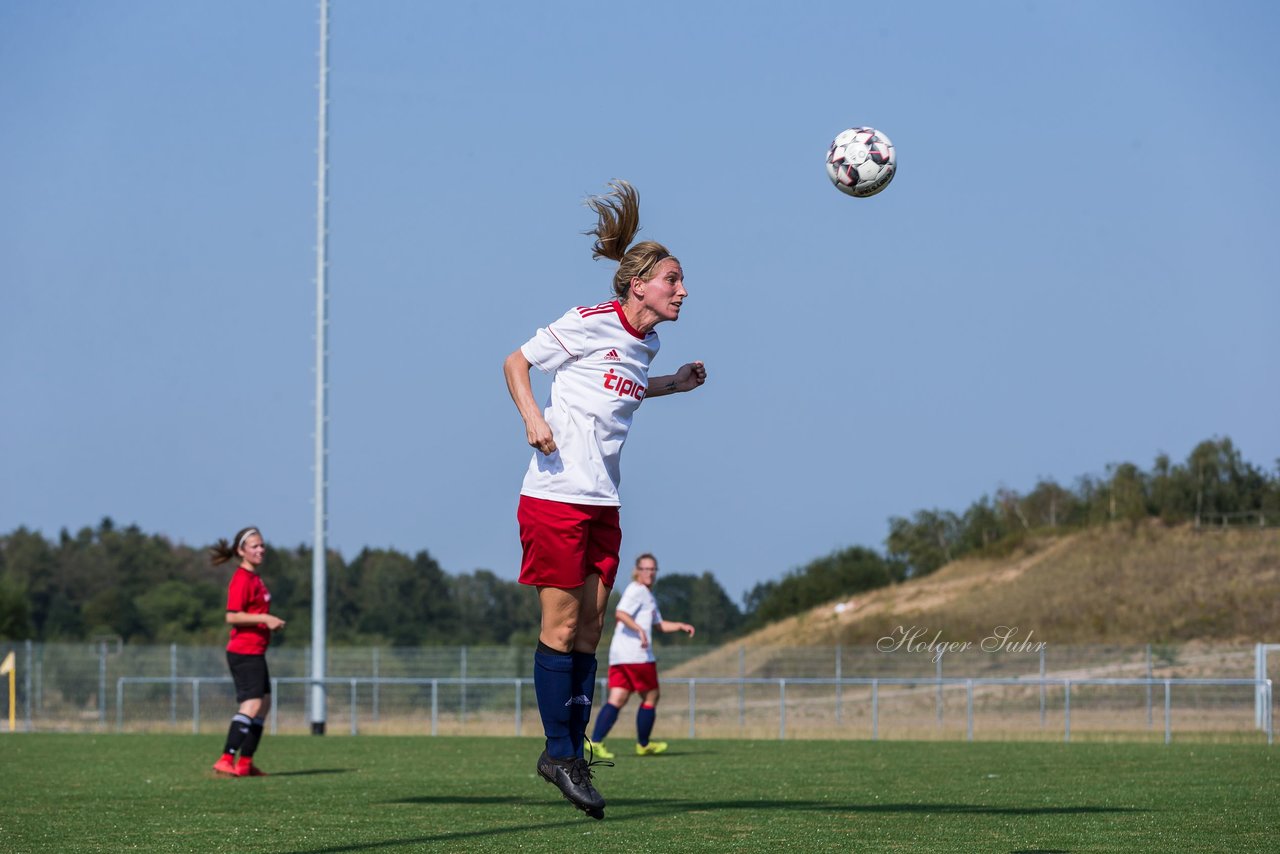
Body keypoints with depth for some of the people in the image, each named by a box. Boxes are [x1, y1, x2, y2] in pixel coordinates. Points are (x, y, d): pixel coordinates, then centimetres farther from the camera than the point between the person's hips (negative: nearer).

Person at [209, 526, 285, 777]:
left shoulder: (254, 578, 16)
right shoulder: (242, 579, -14)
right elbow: (232, 616, -21)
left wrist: (270, 622, 15)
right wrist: (264, 619, -24)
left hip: (255, 652, 10)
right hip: (244, 651, -10)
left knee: (264, 703, 12)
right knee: (252, 704, -18)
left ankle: (245, 762, 16)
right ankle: (227, 759, -23)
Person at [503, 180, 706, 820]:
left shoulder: (647, 343, 11)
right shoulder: (590, 324, -11)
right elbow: (516, 362, -2)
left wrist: (676, 383, 19)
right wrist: (533, 418, -16)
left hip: (602, 503, 7)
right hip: (555, 497, -7)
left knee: (589, 630, 8)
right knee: (561, 627, -4)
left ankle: (572, 751, 14)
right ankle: (560, 751, 3)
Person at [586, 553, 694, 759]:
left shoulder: (648, 595, 26)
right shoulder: (636, 590, -7)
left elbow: (660, 624, 36)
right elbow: (620, 613, -22)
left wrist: (680, 626, 23)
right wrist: (639, 629, -31)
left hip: (618, 656, 9)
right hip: (637, 656, -9)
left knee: (617, 700, 0)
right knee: (651, 697, 4)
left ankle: (595, 741, -15)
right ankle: (643, 745, 13)